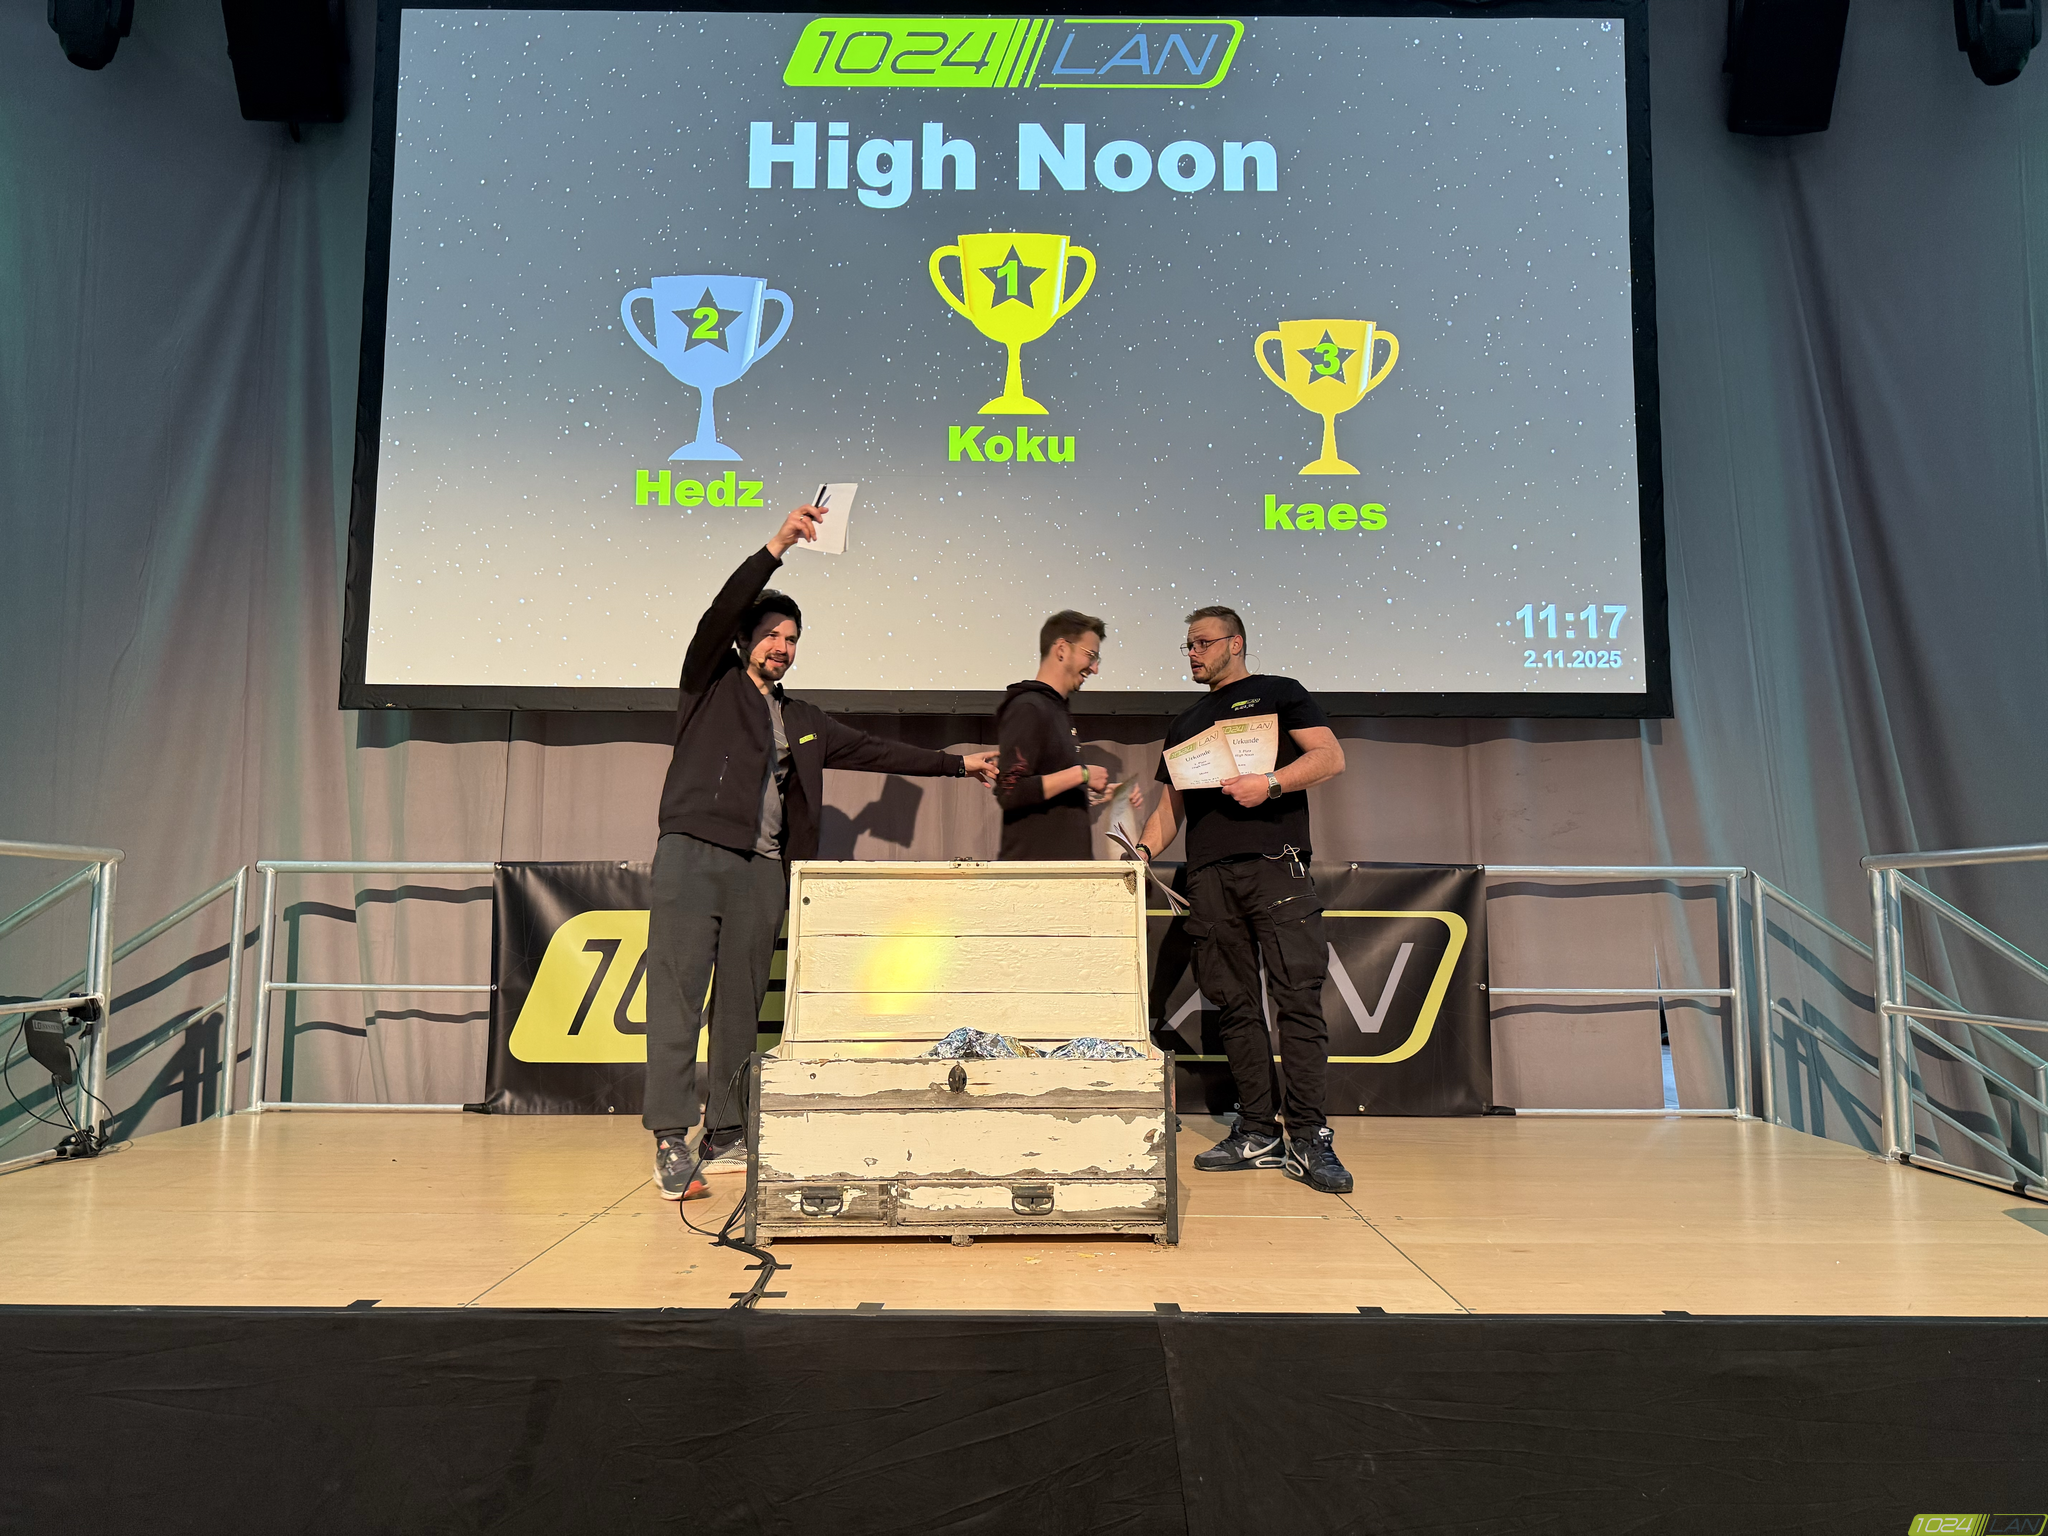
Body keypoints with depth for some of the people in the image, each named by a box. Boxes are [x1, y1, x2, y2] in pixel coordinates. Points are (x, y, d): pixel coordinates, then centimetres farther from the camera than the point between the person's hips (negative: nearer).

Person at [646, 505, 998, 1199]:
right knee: (678, 996, -11)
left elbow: (872, 749, 26)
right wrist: (776, 548, -13)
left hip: (764, 869, 5)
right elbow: (720, 614, -5)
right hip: (694, 854, -5)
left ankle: (724, 1137, 9)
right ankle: (670, 1140, -12)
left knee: (740, 1005, 4)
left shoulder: (801, 720, 25)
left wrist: (955, 763, 25)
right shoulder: (712, 683, 11)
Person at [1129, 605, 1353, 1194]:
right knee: (1235, 1005, 3)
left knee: (1297, 998, -11)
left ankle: (1309, 1139, -9)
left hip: (1276, 865, -5)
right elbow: (1171, 803, 24)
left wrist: (1270, 783, -14)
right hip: (1209, 875, 5)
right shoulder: (1184, 725, 27)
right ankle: (1258, 1134, 8)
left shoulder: (1279, 693, 13)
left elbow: (1331, 757, 1)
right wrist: (1144, 848, 7)